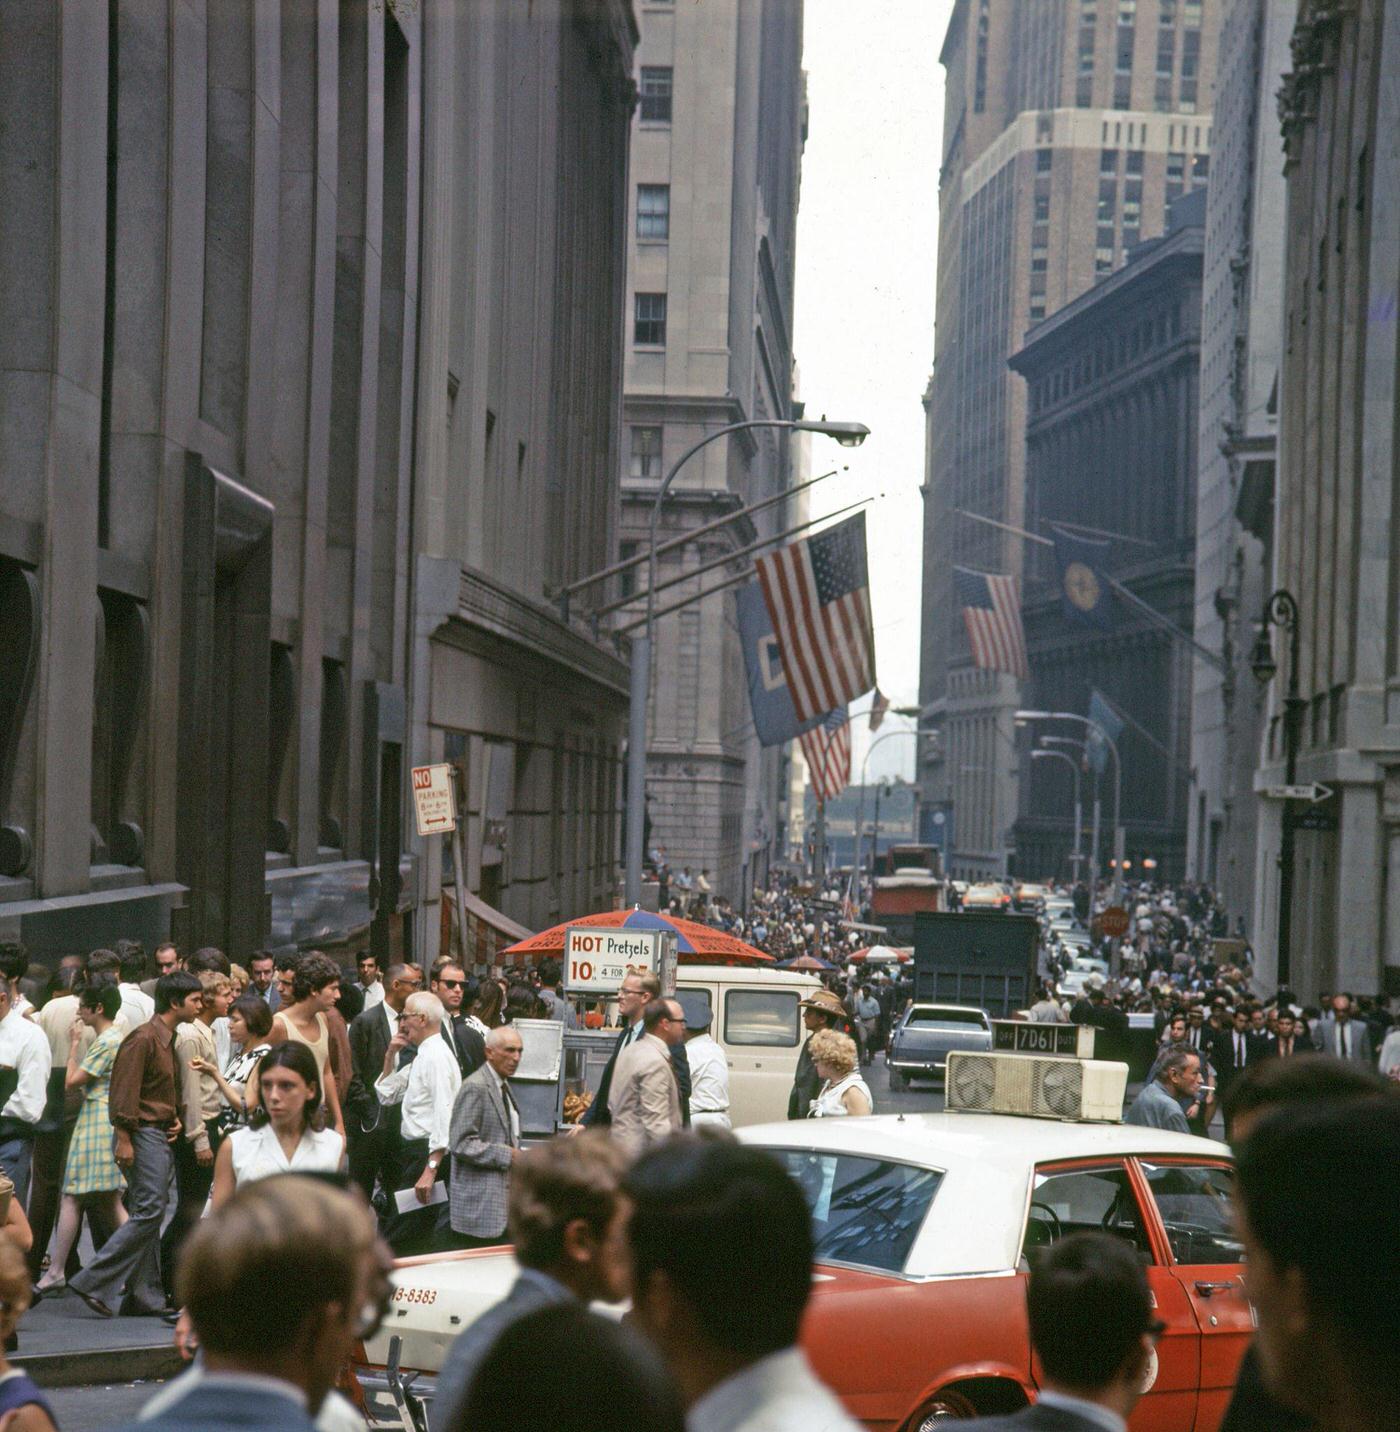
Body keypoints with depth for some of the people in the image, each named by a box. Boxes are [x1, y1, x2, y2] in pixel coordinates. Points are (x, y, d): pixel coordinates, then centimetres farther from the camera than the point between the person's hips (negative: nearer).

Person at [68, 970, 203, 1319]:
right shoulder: (144, 1039, -14)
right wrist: (124, 1140, -21)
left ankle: (145, 1296, 12)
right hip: (144, 1135, -10)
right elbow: (125, 1091, -18)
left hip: (162, 1134, 10)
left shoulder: (170, 1039, 17)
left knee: (148, 1215, 9)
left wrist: (176, 1118, 12)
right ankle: (94, 1283, -12)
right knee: (149, 1212, -14)